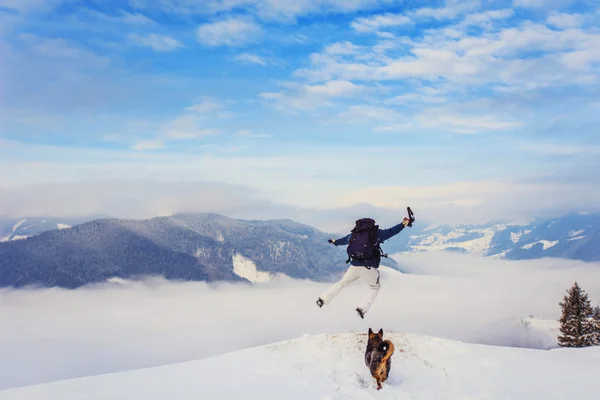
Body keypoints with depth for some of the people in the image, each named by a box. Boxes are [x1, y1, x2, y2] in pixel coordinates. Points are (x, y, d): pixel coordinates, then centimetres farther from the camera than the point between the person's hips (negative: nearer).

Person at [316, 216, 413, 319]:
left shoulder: (354, 234, 16)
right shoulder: (376, 233, 7)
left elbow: (344, 240, 34)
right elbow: (391, 232, 7)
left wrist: (335, 242, 55)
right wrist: (404, 224, 14)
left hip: (354, 267, 3)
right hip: (369, 268, -3)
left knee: (342, 283, 23)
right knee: (375, 287, 22)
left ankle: (323, 298, 13)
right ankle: (363, 308, 5)